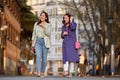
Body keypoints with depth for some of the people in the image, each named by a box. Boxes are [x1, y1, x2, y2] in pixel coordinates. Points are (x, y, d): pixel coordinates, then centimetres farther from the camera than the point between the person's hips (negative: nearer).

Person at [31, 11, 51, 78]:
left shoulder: (48, 25, 5)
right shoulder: (36, 24, 12)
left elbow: (48, 34, -8)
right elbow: (34, 34, 15)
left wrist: (44, 27, -21)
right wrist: (33, 44, 12)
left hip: (45, 42, 0)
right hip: (37, 42, 0)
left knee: (44, 58, 1)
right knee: (38, 56, -19)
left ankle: (42, 73, 12)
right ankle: (38, 72, -32)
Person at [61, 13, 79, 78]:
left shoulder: (74, 24, 3)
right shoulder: (63, 27, 15)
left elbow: (72, 28, -22)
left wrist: (71, 21, -7)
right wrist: (63, 34, -5)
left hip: (72, 43, -3)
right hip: (65, 43, 4)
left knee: (71, 58, -10)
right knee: (66, 58, -11)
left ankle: (70, 73, -8)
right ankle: (66, 71, -24)